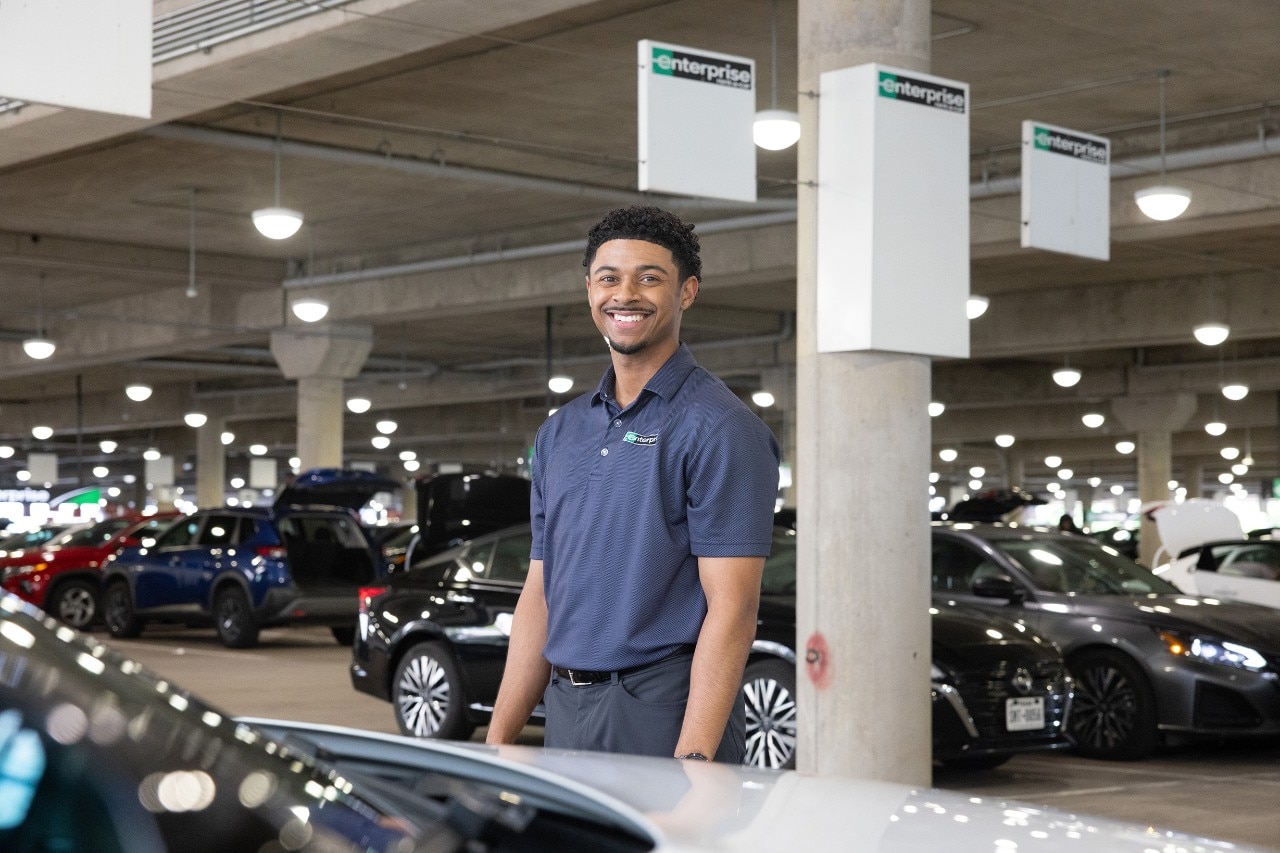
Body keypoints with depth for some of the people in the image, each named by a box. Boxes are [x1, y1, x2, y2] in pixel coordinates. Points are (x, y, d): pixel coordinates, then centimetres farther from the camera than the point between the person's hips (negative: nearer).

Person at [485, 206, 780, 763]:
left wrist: (693, 761, -22)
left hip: (664, 713, -6)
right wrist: (498, 738, 10)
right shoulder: (560, 431, 14)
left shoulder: (718, 428, -8)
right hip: (565, 709, 6)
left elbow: (732, 607, -14)